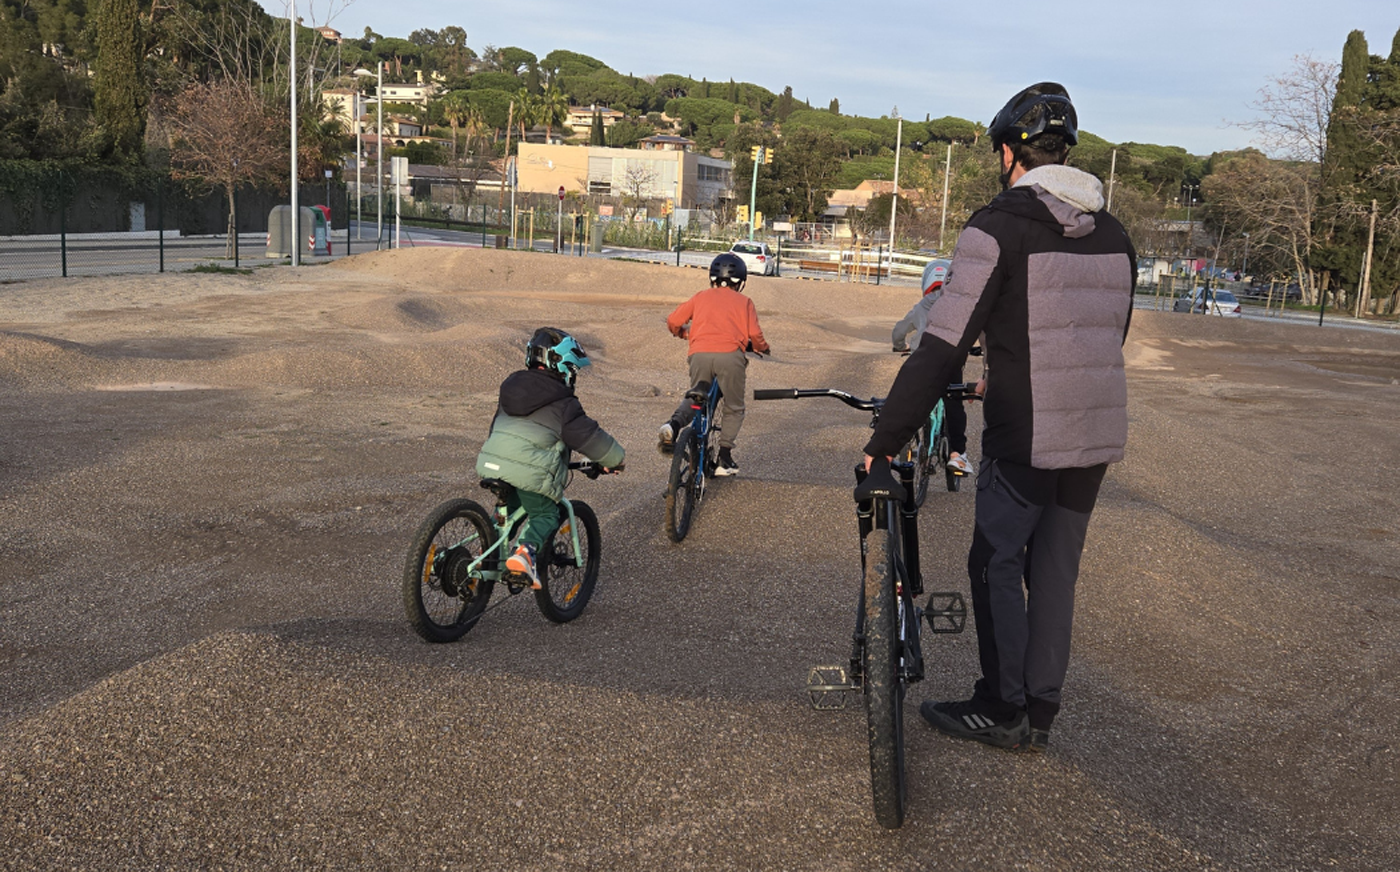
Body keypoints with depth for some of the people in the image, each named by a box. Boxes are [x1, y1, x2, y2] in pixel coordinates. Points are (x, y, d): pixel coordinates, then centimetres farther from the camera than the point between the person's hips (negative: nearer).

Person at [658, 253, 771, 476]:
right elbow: (754, 334, 9)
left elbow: (673, 321, 20)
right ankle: (724, 458, 7)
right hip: (730, 355, -2)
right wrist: (763, 348, 30)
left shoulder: (701, 297, 24)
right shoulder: (744, 302, 21)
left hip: (700, 353, 2)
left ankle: (674, 424, -3)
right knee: (733, 408, 15)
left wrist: (684, 333, 41)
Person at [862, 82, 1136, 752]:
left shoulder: (998, 227, -12)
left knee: (997, 566, 8)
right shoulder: (1112, 234, 11)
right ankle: (1040, 715, 22)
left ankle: (1003, 711, 15)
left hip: (1025, 438, -7)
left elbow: (942, 348, -17)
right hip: (1100, 434, 7)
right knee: (1055, 570, 14)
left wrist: (885, 438, -12)